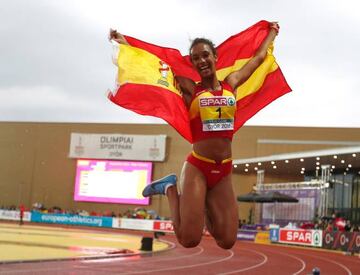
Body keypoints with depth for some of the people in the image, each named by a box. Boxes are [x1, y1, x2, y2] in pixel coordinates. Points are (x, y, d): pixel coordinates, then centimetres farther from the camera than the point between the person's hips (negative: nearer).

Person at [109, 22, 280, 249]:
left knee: (227, 242, -1)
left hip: (224, 172, 4)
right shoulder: (190, 89, 2)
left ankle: (204, 204, 26)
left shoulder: (231, 83, 11)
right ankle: (171, 189, 15)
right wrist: (125, 43, 10)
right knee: (189, 240, -9)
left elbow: (258, 58, 24)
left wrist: (272, 33, 36)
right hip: (197, 168, -3)